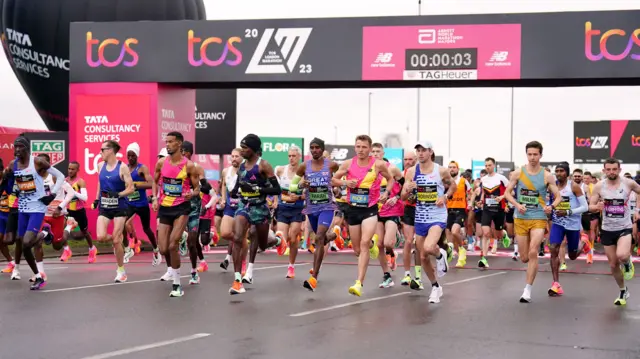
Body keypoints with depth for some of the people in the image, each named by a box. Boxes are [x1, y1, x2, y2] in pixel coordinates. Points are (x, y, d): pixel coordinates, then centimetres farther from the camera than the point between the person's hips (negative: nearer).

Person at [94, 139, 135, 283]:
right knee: (101, 237, -13)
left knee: (116, 241, -4)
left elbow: (131, 188, -11)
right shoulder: (101, 166, 4)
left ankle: (121, 270, 13)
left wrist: (118, 194, -25)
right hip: (104, 207, 4)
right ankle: (118, 241, 23)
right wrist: (97, 199, 15)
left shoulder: (122, 167, -12)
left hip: (119, 207, -4)